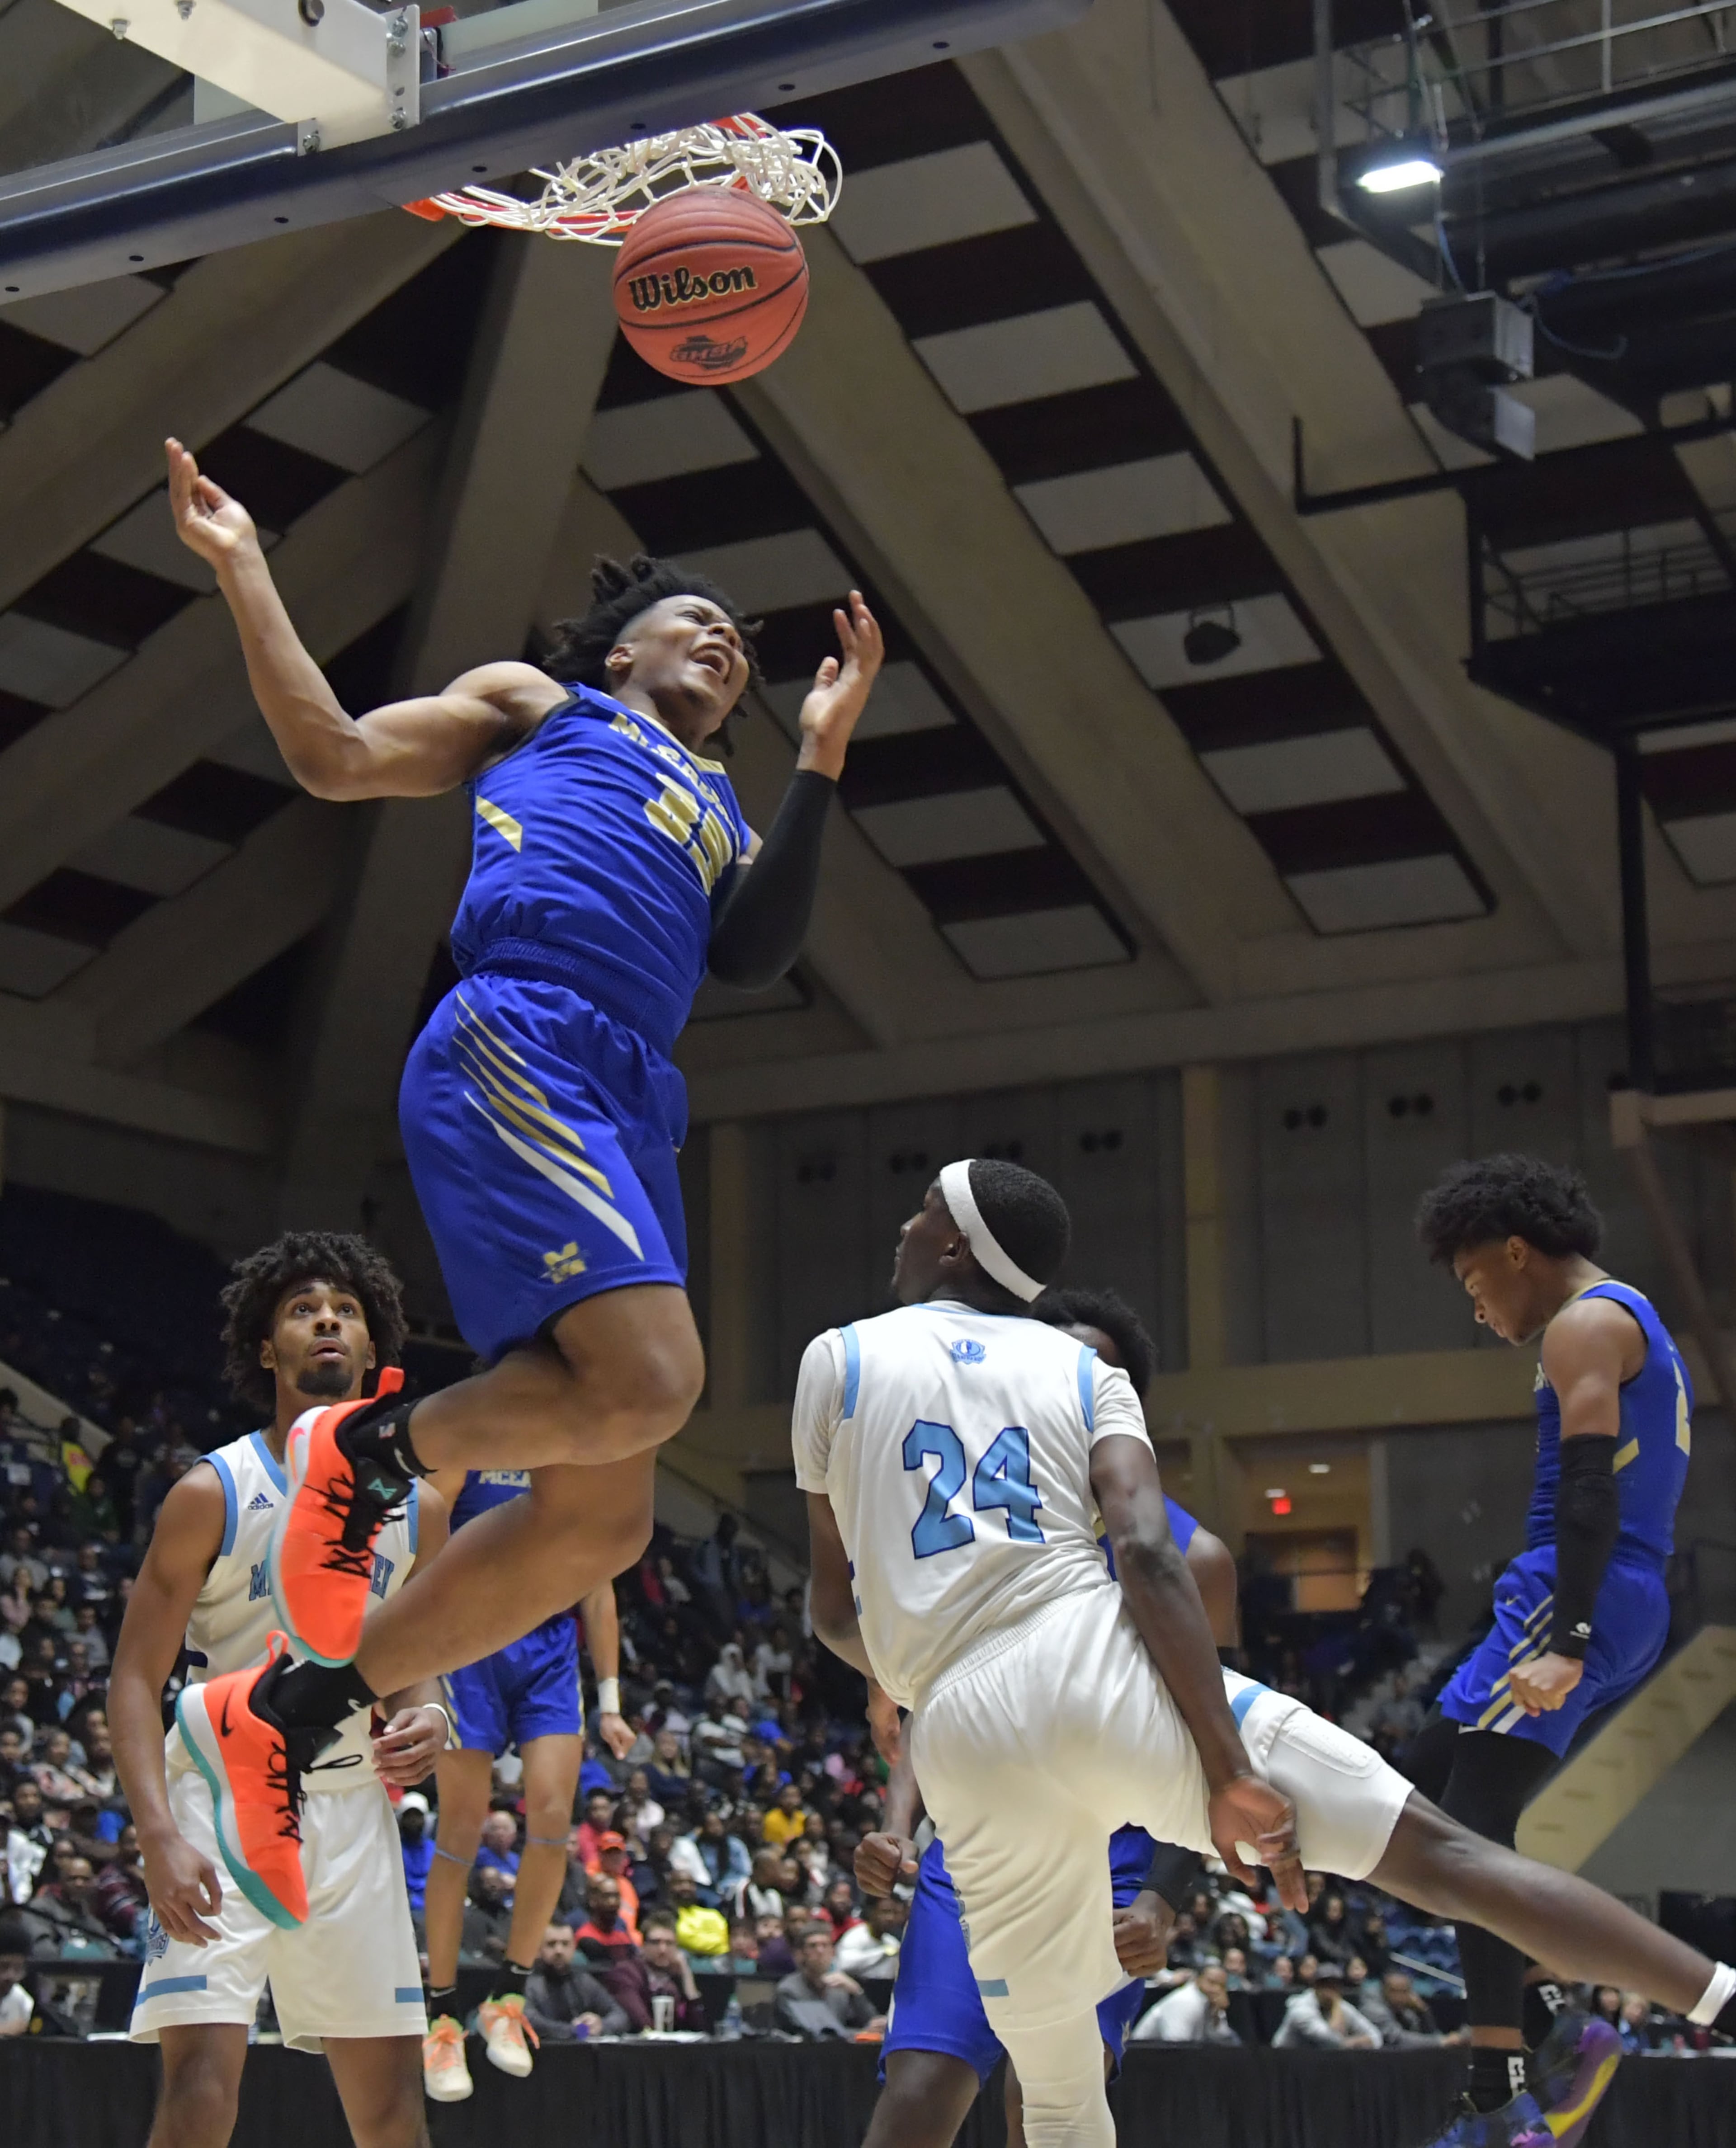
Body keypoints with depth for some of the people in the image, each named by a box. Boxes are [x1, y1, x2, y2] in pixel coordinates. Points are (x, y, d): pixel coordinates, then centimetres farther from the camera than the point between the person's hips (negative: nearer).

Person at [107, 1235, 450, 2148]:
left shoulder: (416, 1507, 6)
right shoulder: (213, 1493, -8)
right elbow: (136, 1678, -10)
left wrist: (424, 1715, -4)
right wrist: (159, 1836, -23)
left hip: (352, 1806, 5)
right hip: (224, 1796, -5)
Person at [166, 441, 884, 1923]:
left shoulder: (722, 810, 35)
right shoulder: (533, 700, 22)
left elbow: (755, 954, 13)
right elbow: (336, 757, 11)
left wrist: (822, 760, 10)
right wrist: (242, 568, 6)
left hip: (633, 1107, 7)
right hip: (519, 1041, -7)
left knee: (601, 1522, 0)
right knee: (648, 1382, -30)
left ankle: (287, 1711, 10)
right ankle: (370, 1448, -7)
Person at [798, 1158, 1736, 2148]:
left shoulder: (836, 1362, 18)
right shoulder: (1082, 1368, 16)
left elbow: (834, 1616, 22)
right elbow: (1147, 1552, -2)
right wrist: (1230, 1767, -6)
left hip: (964, 1742, 1)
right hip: (1104, 1668, -1)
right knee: (1439, 1851, -3)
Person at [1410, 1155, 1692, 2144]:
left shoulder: (1586, 1325, -9)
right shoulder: (1639, 1326, 23)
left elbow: (1589, 1490, -20)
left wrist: (1565, 1643, -28)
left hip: (1576, 1598, -10)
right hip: (1635, 1607, 11)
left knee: (1471, 1826, -13)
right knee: (1429, 1788, 14)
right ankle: (1555, 2023, 10)